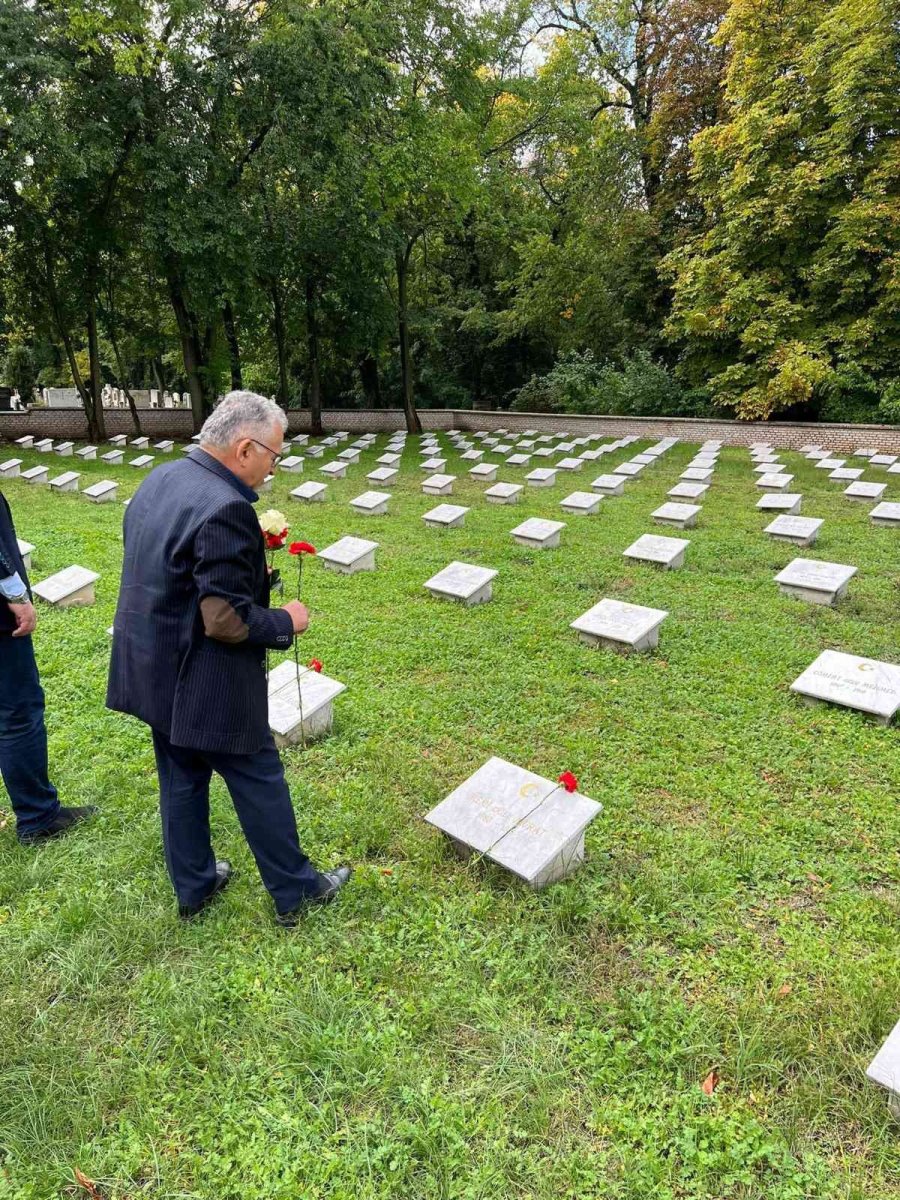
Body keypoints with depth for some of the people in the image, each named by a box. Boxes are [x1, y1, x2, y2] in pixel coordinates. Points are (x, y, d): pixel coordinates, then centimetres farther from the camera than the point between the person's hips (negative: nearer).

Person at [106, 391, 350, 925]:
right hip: (204, 687, -9)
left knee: (182, 780, 22)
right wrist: (287, 621, -10)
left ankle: (193, 886, 41)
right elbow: (226, 621, -28)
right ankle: (295, 891, 28)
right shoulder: (225, 508, -27)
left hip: (152, 671, 9)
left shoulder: (159, 479, 3)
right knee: (260, 782, 9)